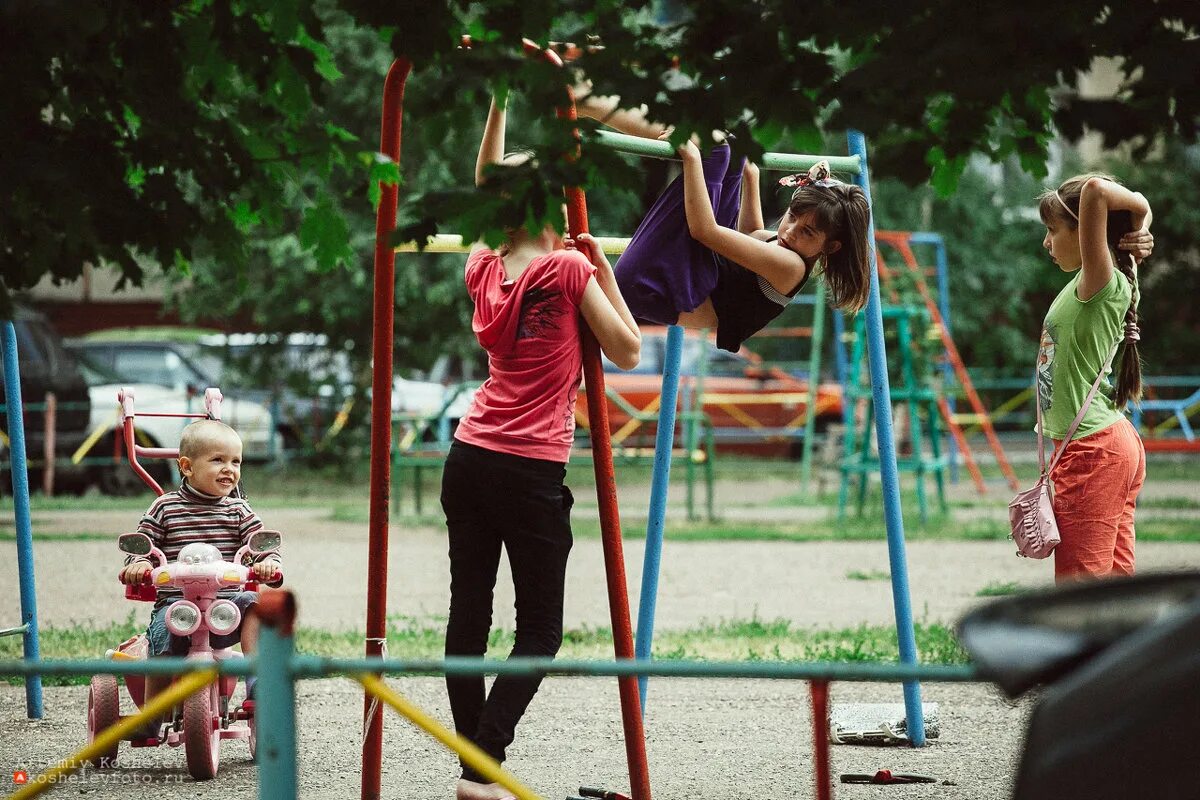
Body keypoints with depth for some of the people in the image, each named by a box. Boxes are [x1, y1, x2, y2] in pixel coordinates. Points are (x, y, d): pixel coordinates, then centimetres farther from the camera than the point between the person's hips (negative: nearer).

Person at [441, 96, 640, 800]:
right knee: (540, 629, 2)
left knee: (469, 615, 7)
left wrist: (498, 104, 28)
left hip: (470, 459, 5)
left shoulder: (484, 271, 7)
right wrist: (603, 267, 0)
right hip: (531, 472, -5)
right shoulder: (568, 269, -8)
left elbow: (488, 191, 25)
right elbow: (627, 351, -4)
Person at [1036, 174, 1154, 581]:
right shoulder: (1088, 286, 9)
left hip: (1092, 450, -10)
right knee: (1114, 580, 11)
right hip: (1116, 443, 10)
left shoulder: (1103, 283, -17)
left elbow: (1096, 190, -30)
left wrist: (1139, 210, -14)